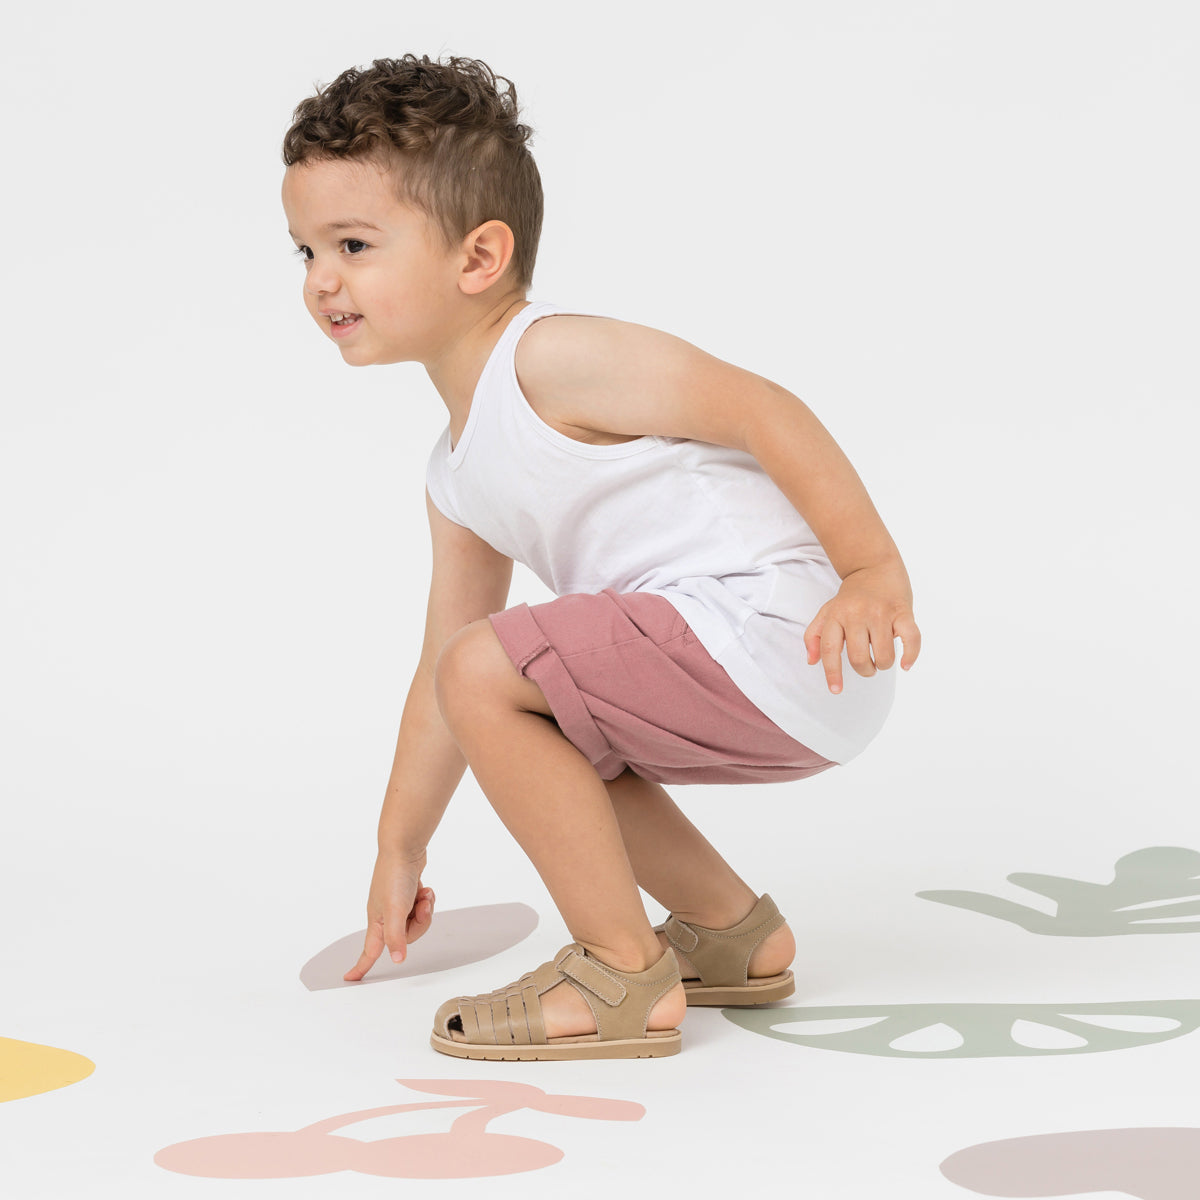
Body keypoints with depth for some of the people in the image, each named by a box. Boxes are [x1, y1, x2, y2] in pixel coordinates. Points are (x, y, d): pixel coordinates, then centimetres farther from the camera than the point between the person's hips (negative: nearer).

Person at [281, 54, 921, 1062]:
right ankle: (733, 932, 29)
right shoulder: (457, 479, 18)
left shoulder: (552, 356, -11)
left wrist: (875, 572, -23)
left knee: (492, 673, -15)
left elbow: (763, 409, -16)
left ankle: (624, 974, -6)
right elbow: (439, 668, 26)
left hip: (774, 631, -10)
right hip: (756, 707, 10)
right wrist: (401, 849, 30)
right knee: (526, 727, 25)